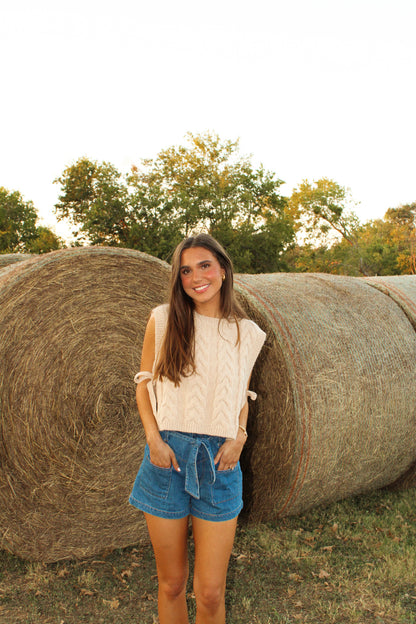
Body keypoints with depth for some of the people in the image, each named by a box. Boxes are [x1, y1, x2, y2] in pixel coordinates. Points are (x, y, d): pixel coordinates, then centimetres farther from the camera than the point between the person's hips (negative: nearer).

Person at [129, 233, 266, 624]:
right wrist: (154, 438, -8)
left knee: (210, 592, 3)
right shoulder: (163, 320, -1)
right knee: (171, 582, 11)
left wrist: (239, 436, -2)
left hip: (219, 461, 1)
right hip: (167, 458, -1)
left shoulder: (246, 333, 5)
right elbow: (144, 385, 5)